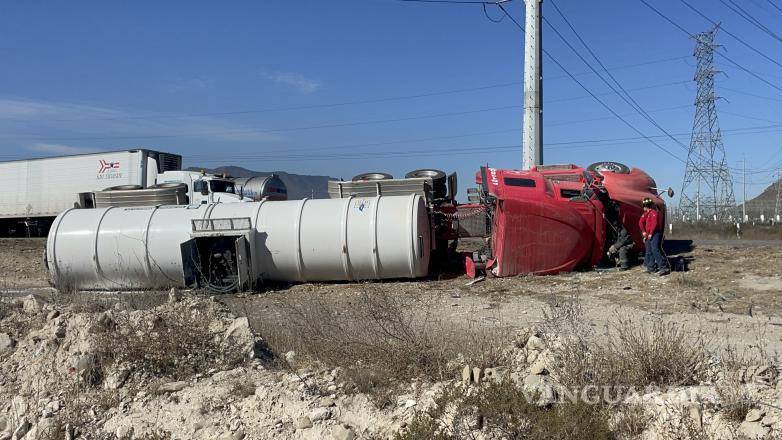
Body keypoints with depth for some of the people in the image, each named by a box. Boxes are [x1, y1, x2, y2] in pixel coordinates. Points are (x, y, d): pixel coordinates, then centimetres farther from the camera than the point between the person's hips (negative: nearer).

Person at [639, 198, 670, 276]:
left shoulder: (654, 212, -12)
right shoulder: (646, 213, 15)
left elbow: (655, 224, -20)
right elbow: (641, 222, 19)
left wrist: (650, 234, -16)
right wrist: (643, 231, 8)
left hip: (655, 234, -10)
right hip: (648, 235, 10)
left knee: (655, 250, -21)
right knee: (649, 251, 12)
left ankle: (664, 267, -24)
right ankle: (651, 267, 20)